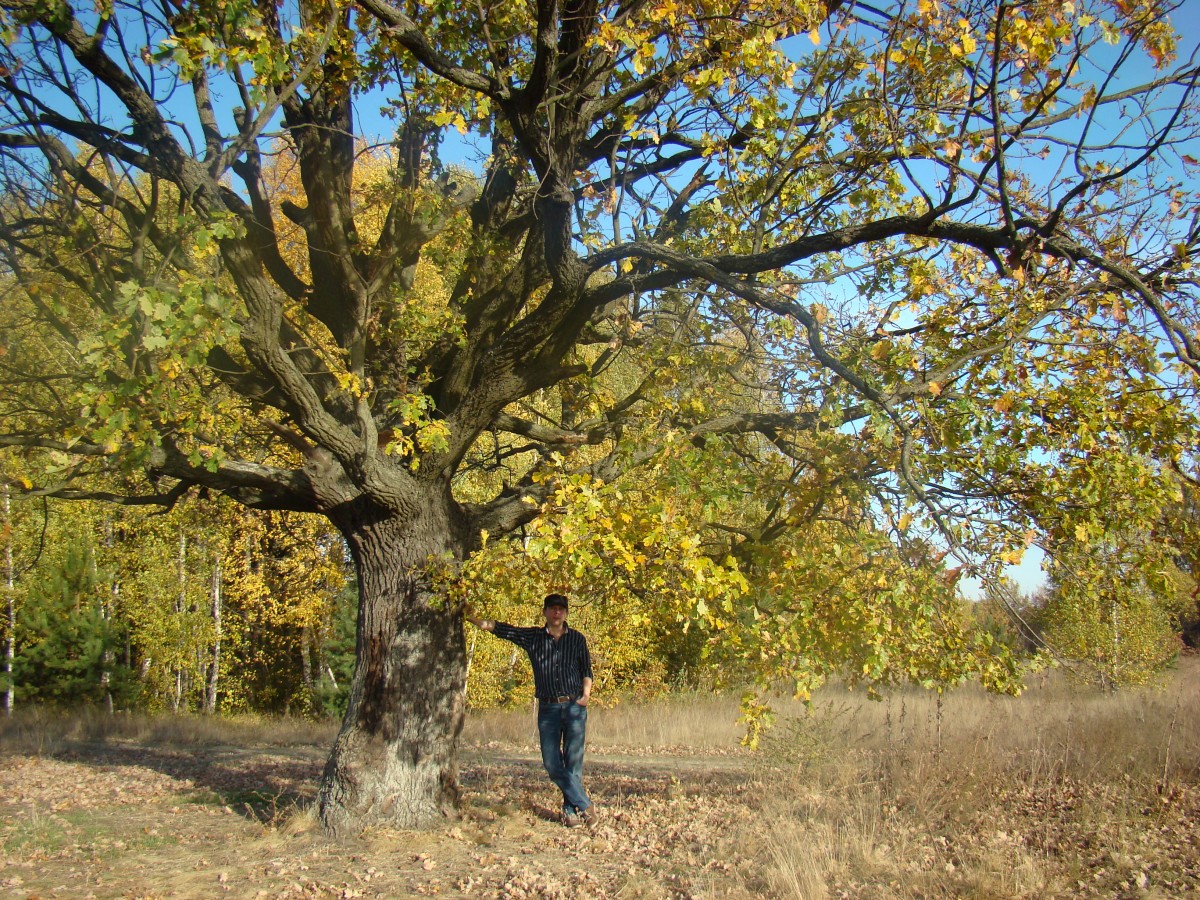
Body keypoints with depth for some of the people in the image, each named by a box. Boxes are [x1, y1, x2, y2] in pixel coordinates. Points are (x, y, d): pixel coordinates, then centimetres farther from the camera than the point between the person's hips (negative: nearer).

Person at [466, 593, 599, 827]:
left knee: (573, 762, 0)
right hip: (548, 708, 1)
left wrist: (586, 694, -3)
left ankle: (570, 809, 12)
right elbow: (499, 628, 4)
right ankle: (585, 804, 4)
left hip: (574, 706, -1)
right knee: (552, 763, -5)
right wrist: (472, 618, -4)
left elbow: (586, 670, 13)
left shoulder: (577, 639, 7)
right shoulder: (533, 637, 7)